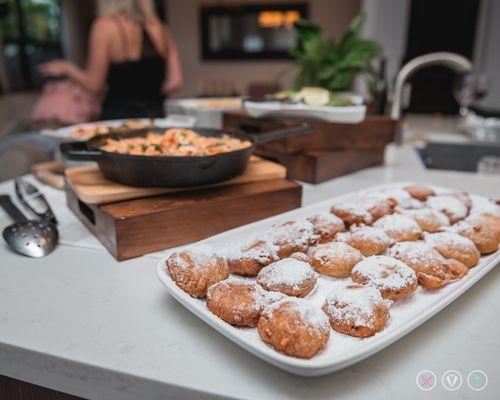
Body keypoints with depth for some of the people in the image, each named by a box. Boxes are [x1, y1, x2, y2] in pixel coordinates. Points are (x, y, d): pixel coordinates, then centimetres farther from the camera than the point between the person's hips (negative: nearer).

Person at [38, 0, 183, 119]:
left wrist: (67, 68, 13)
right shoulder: (160, 27, 5)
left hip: (118, 119, -4)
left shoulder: (106, 26, -6)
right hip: (155, 118, 4)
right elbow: (175, 82, 0)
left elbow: (95, 86, -4)